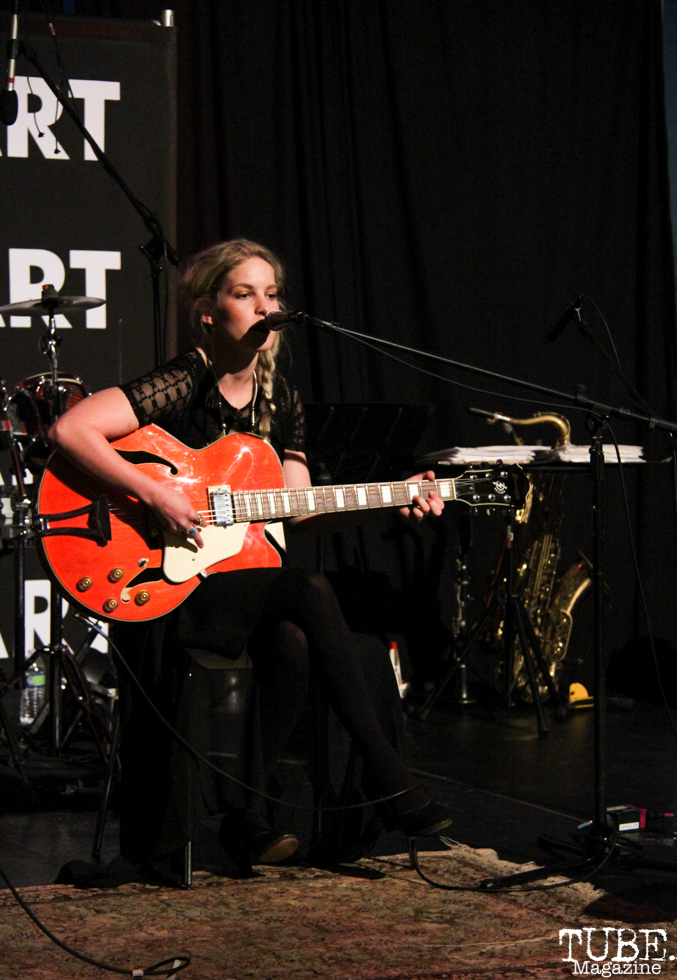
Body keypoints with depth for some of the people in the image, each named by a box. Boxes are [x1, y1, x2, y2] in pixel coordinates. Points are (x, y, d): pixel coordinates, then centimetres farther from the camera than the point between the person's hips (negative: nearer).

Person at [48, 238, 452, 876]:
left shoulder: (278, 397, 10)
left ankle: (246, 812, -13)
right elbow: (69, 430, -24)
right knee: (310, 594, -29)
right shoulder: (180, 386, -12)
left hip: (248, 577, 6)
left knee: (292, 643, -27)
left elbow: (297, 513, 12)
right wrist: (155, 496, -27)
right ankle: (385, 774, -20)